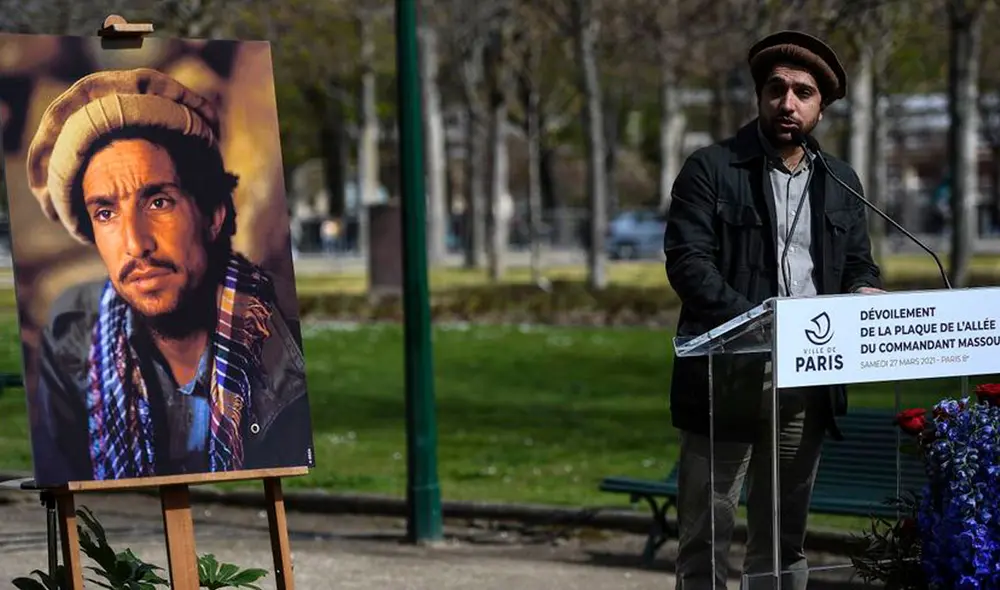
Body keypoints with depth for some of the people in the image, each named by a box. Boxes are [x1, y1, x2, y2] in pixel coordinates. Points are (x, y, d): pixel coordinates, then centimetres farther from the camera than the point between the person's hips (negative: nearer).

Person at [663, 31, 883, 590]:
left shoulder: (840, 182, 14)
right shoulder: (711, 170, -1)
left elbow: (859, 264, 18)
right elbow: (688, 262, -10)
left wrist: (865, 291, -7)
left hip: (807, 382, 5)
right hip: (727, 377, -4)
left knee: (785, 539, 11)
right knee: (707, 539, -4)